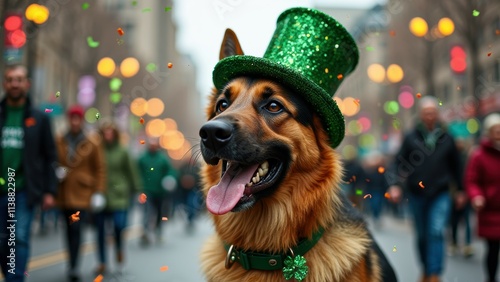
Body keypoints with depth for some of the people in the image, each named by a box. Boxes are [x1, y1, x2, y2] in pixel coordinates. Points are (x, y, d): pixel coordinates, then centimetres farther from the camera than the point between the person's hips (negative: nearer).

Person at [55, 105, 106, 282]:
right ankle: (73, 264, 25)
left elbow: (100, 169, 0)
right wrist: (57, 173, -7)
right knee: (70, 229, 12)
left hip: (82, 192, -3)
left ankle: (73, 266, -11)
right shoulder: (59, 142, 5)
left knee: (76, 228, -13)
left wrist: (99, 191, -5)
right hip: (64, 192, 3)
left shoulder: (92, 143, -2)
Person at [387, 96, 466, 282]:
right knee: (422, 236, 13)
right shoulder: (411, 137, -1)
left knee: (436, 233, -13)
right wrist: (394, 184, -14)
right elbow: (399, 162, -1)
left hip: (440, 195, -1)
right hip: (416, 195, 1)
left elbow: (455, 165, 10)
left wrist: (460, 190, 14)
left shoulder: (447, 138, 2)